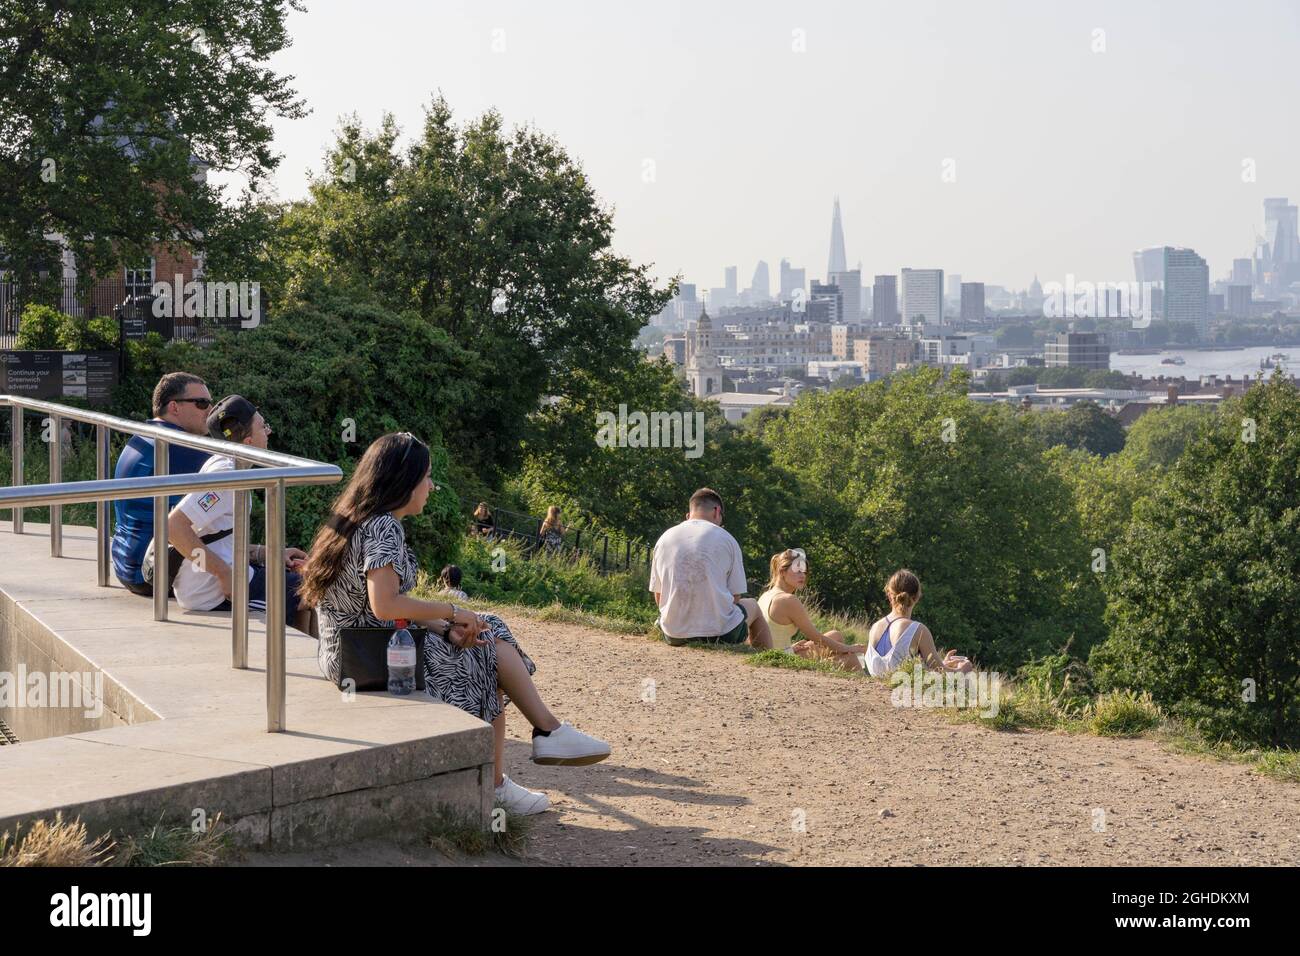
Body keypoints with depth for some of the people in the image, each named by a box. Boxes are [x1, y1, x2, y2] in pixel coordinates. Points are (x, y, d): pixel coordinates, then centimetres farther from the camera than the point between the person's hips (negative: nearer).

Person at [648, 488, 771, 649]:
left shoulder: (664, 539, 5)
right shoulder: (726, 539, -3)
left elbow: (658, 597, 9)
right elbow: (735, 596, -2)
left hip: (673, 635, 3)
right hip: (718, 634, -3)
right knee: (753, 606, 27)